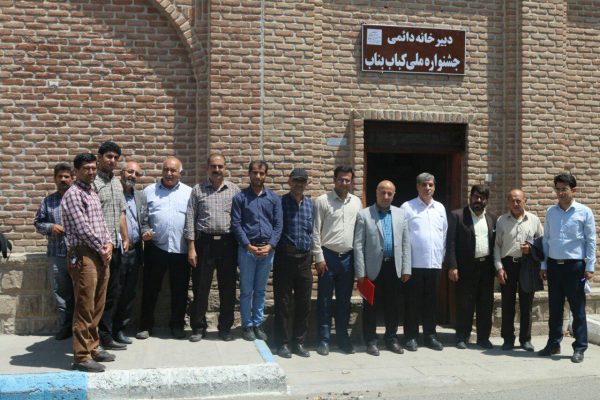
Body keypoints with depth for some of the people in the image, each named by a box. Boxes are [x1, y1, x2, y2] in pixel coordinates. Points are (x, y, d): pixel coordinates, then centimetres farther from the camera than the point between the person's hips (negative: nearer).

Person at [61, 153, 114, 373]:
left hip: (100, 255, 9)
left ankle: (93, 346, 24)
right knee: (85, 307, -6)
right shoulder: (73, 194, -10)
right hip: (83, 255, -9)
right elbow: (83, 229, -16)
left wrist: (108, 244, 2)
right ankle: (81, 356, 0)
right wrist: (102, 250, -8)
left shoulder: (93, 194, 18)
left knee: (97, 306, 14)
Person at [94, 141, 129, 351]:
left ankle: (107, 335, 23)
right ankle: (103, 336, 7)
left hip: (116, 246, 8)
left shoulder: (117, 182, 17)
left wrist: (125, 238, 17)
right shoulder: (93, 182, -9)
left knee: (113, 291, 13)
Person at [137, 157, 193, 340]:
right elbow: (143, 217, 10)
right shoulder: (149, 191, 7)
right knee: (150, 288, 7)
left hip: (181, 249, 0)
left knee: (180, 290, 8)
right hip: (155, 247, 0)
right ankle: (145, 325, 20)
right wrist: (145, 231, -9)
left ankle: (177, 325, 22)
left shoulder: (189, 192, 6)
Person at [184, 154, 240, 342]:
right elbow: (190, 220, 2)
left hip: (227, 243, 1)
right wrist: (191, 247, -4)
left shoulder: (234, 190, 7)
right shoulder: (198, 190, 5)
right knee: (200, 287, 5)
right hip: (204, 242, 0)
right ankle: (198, 327, 17)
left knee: (228, 288, 6)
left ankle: (225, 327, 20)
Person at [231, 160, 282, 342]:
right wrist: (249, 246, -13)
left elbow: (278, 224, 4)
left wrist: (270, 246, -9)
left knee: (260, 290, 11)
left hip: (268, 250, 2)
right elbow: (236, 224, -4)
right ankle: (247, 325, 15)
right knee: (246, 290, 5)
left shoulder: (274, 198, 7)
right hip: (246, 249, -2)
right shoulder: (240, 197, 1)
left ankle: (257, 324, 20)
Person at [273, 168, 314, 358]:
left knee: (304, 303, 8)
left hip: (304, 259, 4)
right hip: (285, 257, -4)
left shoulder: (311, 204, 10)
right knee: (283, 302, 3)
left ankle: (299, 342, 19)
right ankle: (283, 343, 12)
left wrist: (312, 254, 12)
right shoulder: (280, 202, -2)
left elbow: (313, 230, 15)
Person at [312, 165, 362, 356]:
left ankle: (343, 337, 21)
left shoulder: (357, 202, 8)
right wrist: (319, 257, -9)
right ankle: (324, 339, 13)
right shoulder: (322, 201, -5)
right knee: (324, 300, 4)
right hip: (328, 255, -3)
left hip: (348, 257, 3)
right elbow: (315, 231, -5)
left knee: (344, 300, 11)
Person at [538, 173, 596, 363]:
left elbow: (591, 241, -3)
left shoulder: (584, 212, -3)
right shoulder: (551, 212, 7)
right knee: (554, 307, 12)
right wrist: (543, 265, 9)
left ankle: (580, 348, 11)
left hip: (575, 265, -4)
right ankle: (553, 344, 22)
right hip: (554, 264, 4)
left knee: (577, 308, 2)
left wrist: (589, 267, -7)